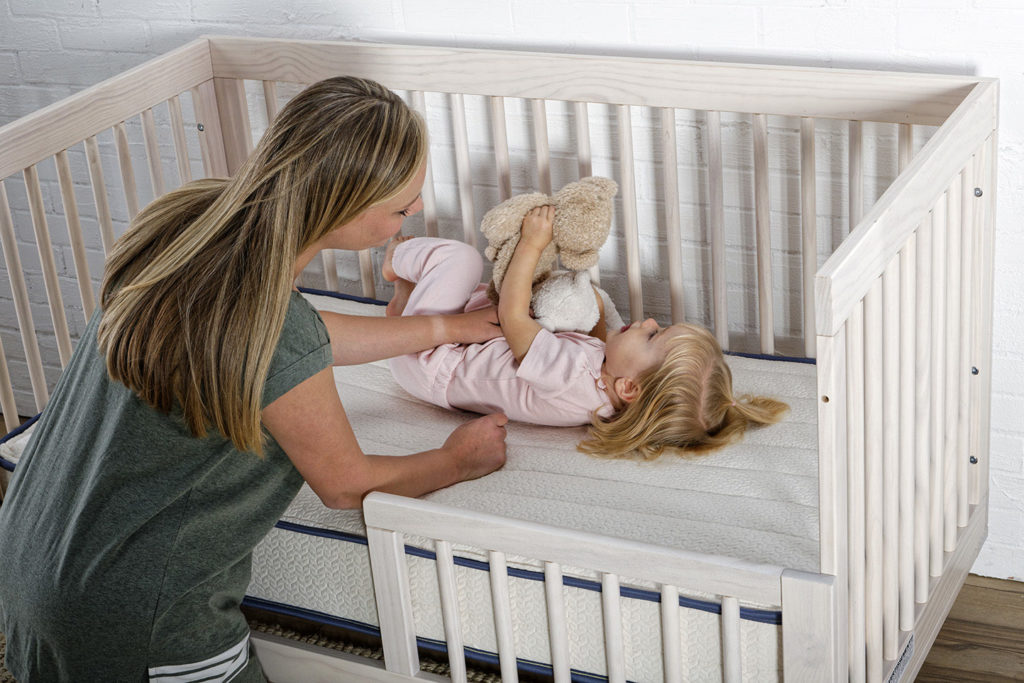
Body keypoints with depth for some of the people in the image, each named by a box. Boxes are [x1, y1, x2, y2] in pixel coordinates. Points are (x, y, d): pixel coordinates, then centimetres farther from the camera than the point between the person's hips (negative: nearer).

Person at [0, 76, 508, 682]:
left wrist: (446, 327, 18)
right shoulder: (279, 345, -33)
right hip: (133, 619, -8)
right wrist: (458, 460, 7)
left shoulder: (191, 222, -9)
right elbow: (348, 485, -12)